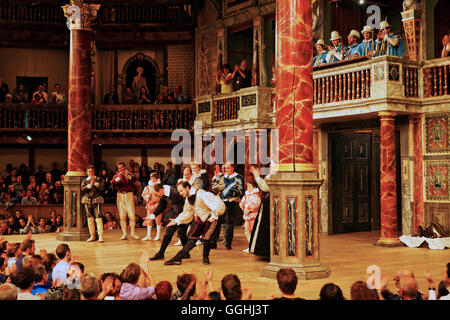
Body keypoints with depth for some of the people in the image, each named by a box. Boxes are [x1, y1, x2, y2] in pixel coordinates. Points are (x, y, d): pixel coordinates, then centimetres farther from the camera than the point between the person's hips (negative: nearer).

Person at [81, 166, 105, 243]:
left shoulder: (99, 179, 11)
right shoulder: (85, 181, 15)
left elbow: (102, 188, -4)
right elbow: (82, 189, -2)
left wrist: (95, 183, -8)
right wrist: (90, 184, -9)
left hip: (96, 199, -3)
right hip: (87, 200, 3)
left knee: (98, 217, -13)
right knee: (90, 218, 4)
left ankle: (100, 236, -13)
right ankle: (92, 236, 12)